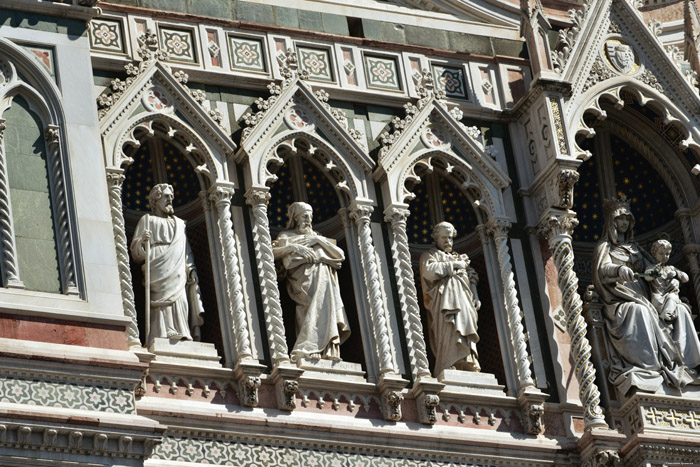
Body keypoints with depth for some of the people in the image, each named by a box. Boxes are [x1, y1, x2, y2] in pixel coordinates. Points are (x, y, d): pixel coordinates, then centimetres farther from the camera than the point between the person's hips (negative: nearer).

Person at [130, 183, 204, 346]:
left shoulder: (179, 223, 28)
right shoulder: (147, 220, 15)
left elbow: (187, 251, 25)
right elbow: (135, 253, 8)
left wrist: (191, 270, 8)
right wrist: (142, 242, -15)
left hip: (178, 276, 4)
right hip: (158, 276, -4)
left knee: (180, 307, -12)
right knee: (161, 309, -18)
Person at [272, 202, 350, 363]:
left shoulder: (317, 236, 34)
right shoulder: (287, 235, 25)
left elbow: (341, 255, 18)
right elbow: (274, 252, 5)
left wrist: (318, 240, 8)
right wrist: (293, 247, -8)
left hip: (323, 276, 4)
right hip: (303, 275, -4)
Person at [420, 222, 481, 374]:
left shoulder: (459, 258, 34)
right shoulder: (430, 255, 17)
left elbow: (471, 277, 22)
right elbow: (429, 271, -6)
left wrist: (475, 296, 4)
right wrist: (454, 265, -2)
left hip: (464, 302, 6)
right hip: (445, 298, -6)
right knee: (450, 333, -25)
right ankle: (447, 372, -36)